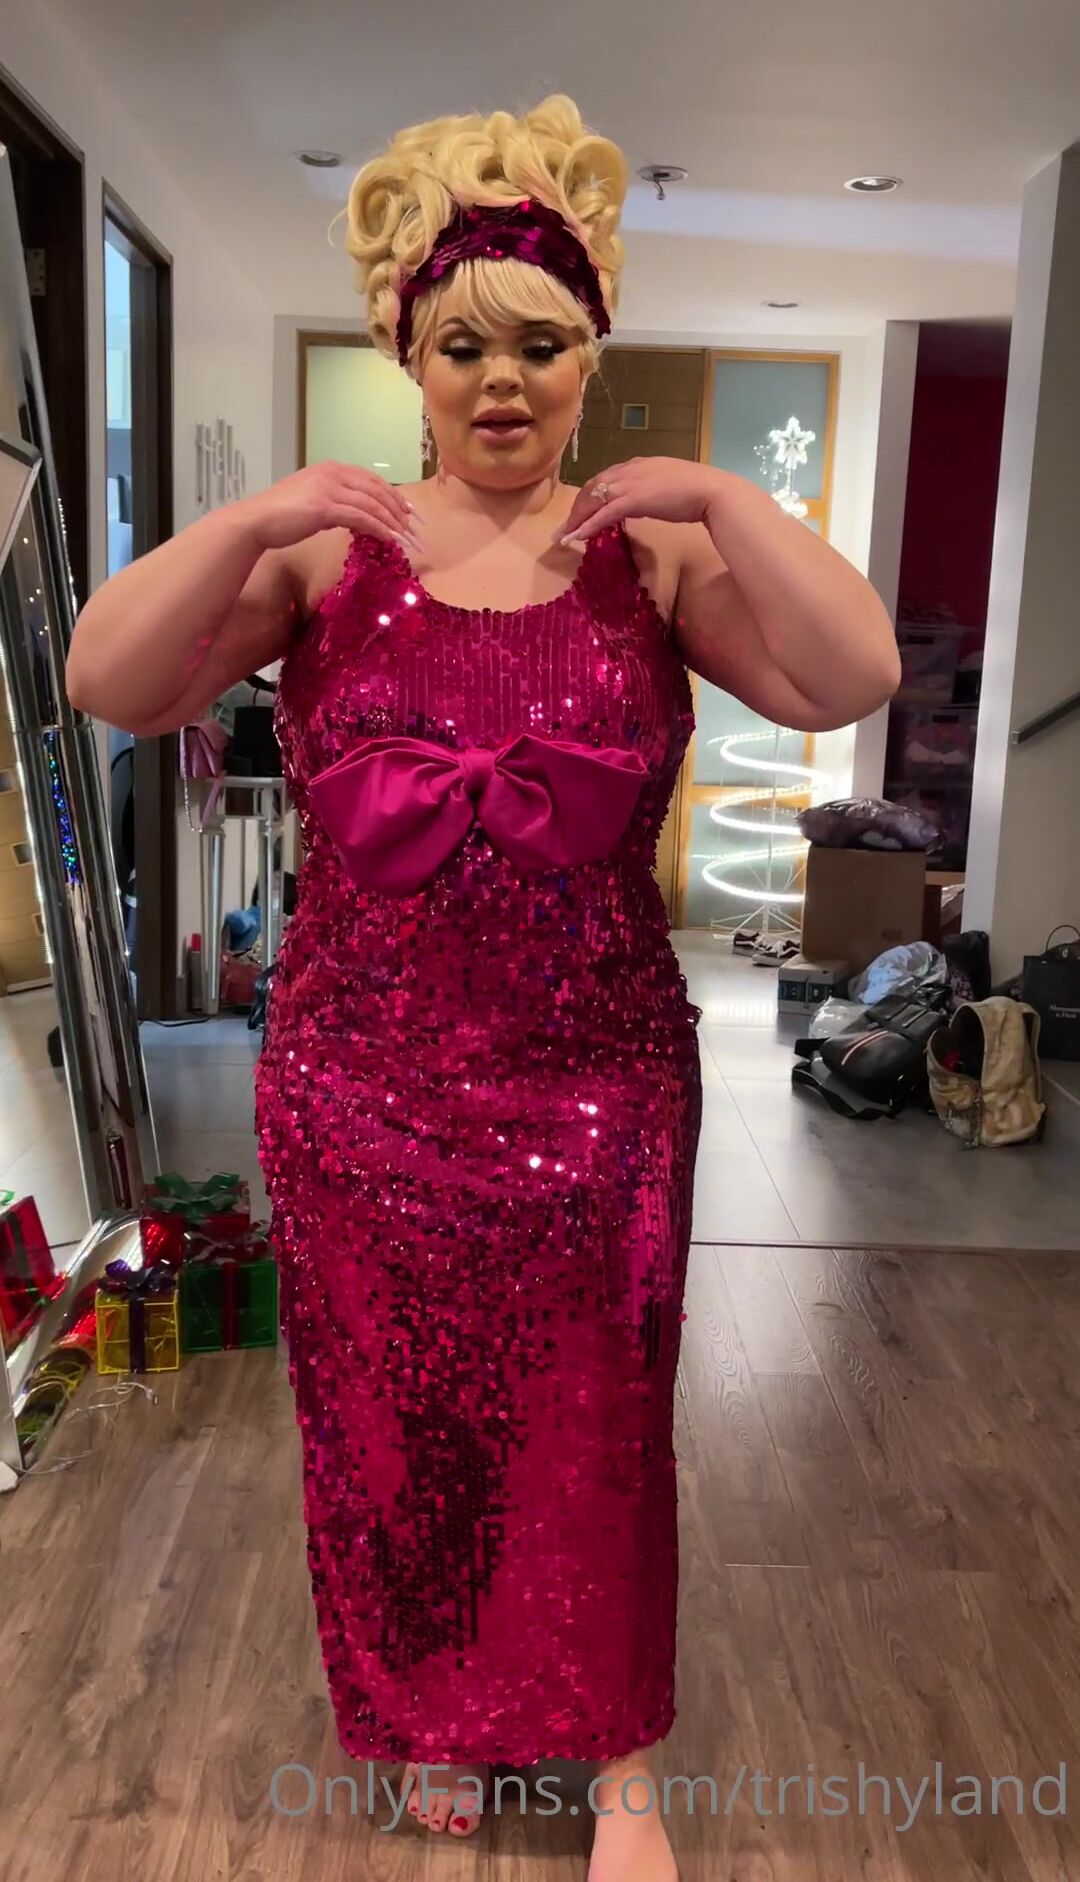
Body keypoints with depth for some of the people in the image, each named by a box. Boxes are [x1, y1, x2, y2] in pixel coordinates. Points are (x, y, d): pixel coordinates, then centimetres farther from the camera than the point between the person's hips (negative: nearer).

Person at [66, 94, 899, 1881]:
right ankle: (433, 1718, 46)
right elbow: (109, 684, -7)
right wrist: (243, 523, -19)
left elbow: (852, 679, -11)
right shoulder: (328, 546, 1)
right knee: (390, 1422, 17)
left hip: (599, 1091, 0)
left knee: (594, 1431, 13)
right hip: (359, 1090, 1)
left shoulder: (650, 553, 0)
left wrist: (722, 498, -19)